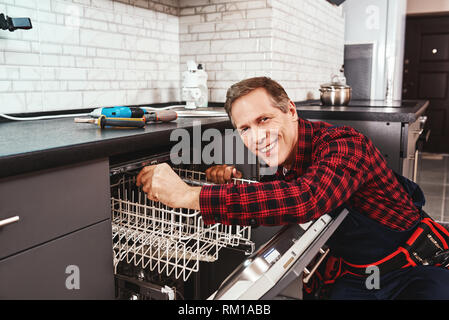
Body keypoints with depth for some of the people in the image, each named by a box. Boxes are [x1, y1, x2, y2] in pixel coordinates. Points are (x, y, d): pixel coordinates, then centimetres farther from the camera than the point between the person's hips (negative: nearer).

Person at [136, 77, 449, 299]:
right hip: (351, 276, 5)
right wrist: (238, 178, -12)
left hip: (417, 265, -4)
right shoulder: (283, 156, -2)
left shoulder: (345, 144, -24)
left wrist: (189, 195, -43)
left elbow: (304, 200, -43)